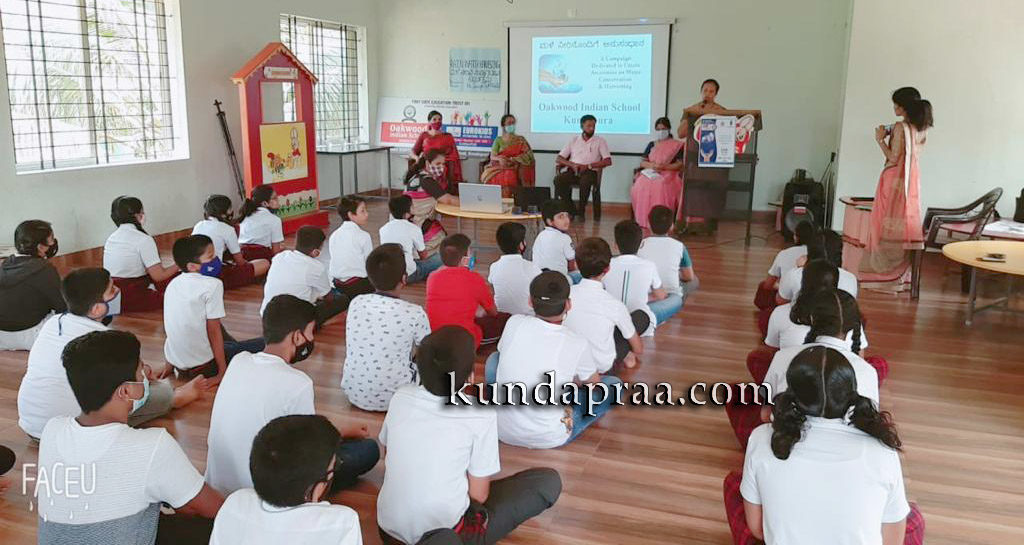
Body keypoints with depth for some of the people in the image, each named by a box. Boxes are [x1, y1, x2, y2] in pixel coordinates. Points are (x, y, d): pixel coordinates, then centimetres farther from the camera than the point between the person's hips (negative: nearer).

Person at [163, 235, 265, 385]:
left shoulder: (173, 283, 5)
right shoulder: (212, 285, -16)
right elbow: (213, 330, -16)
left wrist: (169, 364, 20)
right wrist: (222, 372, -11)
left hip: (177, 364, 7)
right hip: (202, 368, -7)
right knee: (263, 344, 1)